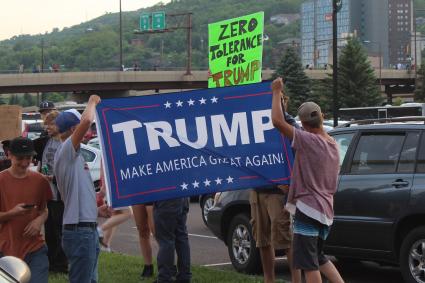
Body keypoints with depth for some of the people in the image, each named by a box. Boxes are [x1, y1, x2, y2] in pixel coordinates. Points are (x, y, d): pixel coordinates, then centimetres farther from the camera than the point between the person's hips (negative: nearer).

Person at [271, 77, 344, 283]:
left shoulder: (308, 140, -14)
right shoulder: (333, 145, 12)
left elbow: (277, 120, -23)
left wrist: (276, 92, -10)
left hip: (308, 208, -9)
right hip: (325, 210, 9)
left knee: (308, 263, -6)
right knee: (318, 258, 23)